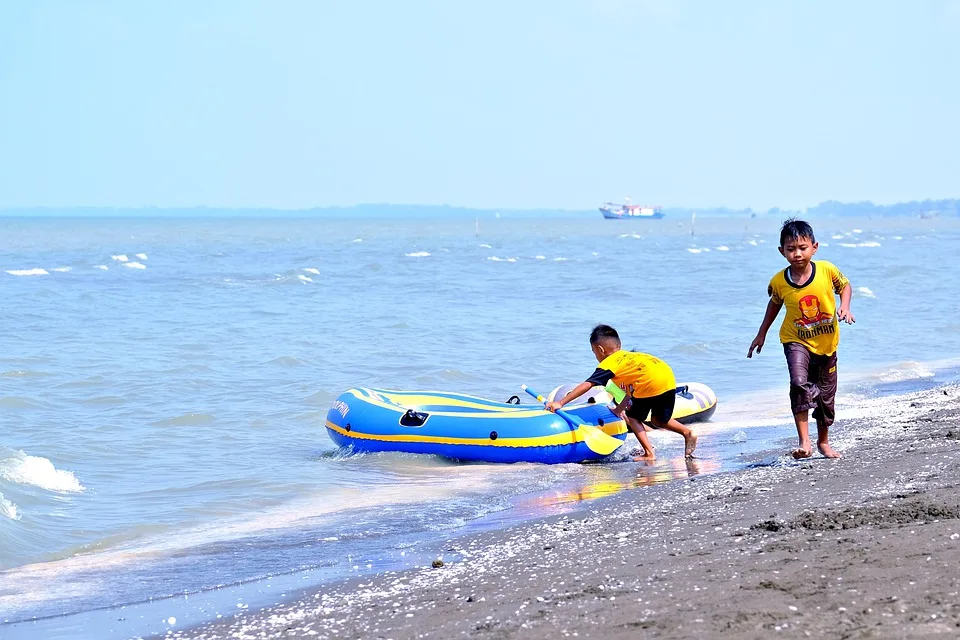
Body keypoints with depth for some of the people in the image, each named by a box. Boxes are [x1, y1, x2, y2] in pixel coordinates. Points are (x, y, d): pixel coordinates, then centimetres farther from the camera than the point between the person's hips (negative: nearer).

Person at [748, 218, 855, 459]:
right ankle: (804, 442, -24)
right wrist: (762, 333, 12)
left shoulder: (826, 270, -15)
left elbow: (844, 285, 5)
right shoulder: (779, 281, -13)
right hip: (796, 341, -1)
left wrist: (845, 306, -13)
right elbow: (775, 303, 8)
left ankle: (823, 441, 36)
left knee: (825, 394, 14)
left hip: (827, 342, 2)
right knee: (799, 384, -26)